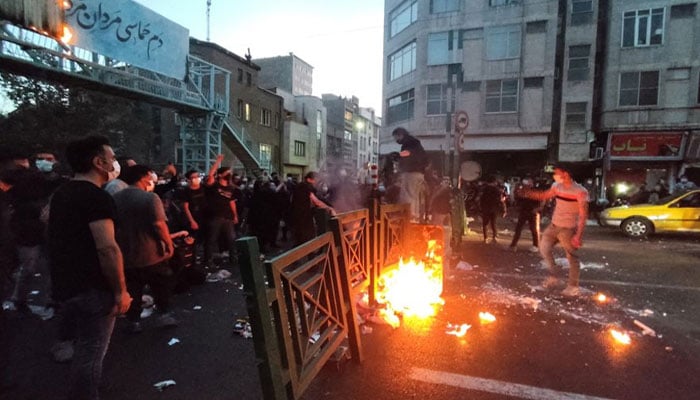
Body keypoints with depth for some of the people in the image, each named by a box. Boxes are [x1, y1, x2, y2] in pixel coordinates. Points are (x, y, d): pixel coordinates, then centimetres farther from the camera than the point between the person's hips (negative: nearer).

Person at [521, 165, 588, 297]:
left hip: (568, 229, -7)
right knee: (544, 248, 9)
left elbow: (583, 215, -17)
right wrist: (527, 193, 8)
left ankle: (573, 286, 15)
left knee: (572, 257, 2)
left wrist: (578, 235, -22)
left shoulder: (580, 192, -17)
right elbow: (543, 196, 20)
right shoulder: (557, 186, 3)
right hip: (554, 225, 7)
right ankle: (554, 277, 24)